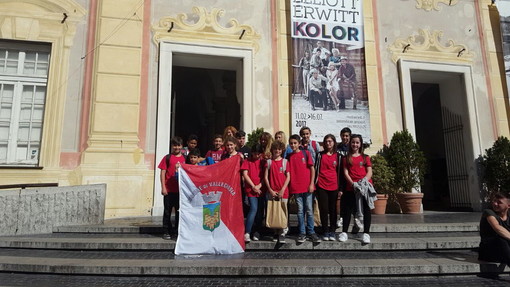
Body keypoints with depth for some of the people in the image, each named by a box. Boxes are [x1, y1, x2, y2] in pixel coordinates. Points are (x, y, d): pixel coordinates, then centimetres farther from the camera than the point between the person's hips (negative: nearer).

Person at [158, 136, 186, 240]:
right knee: (167, 211, 6)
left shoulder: (184, 158, 8)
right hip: (169, 190, -3)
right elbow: (162, 173, -3)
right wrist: (163, 187, -9)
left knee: (179, 211, 10)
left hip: (181, 189, 3)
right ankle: (166, 232, 16)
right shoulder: (167, 158, -1)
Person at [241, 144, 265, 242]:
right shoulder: (247, 162, 5)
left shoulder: (263, 162, 10)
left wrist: (259, 186, -8)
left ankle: (257, 232, 18)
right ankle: (247, 233, -12)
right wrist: (253, 186, -9)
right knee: (254, 209, -16)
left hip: (261, 189, 3)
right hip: (250, 189, -3)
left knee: (260, 211, 5)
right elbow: (245, 174, -3)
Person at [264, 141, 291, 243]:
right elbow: (265, 177, 3)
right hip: (272, 192, 1)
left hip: (283, 192, -1)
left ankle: (282, 233, 5)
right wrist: (270, 190, -5)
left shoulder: (285, 161, 5)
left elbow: (288, 177, 1)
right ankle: (276, 232, 19)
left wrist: (282, 190, -8)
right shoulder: (268, 162, 5)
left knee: (283, 212, -3)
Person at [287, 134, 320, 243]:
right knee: (300, 210, 7)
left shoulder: (306, 153, 2)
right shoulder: (289, 156, 7)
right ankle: (302, 233, 15)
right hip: (296, 187, 2)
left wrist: (311, 184, -6)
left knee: (309, 210, 4)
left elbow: (312, 169, 1)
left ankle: (311, 232, 14)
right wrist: (290, 187, 3)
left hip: (307, 186, -1)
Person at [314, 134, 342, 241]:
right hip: (322, 186, -1)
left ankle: (332, 232, 16)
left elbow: (340, 172, 10)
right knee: (323, 209, 1)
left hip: (334, 186, 1)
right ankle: (325, 232, 11)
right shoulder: (320, 155, 6)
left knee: (333, 209, 6)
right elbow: (316, 169, 6)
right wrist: (314, 184, 0)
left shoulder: (338, 156, 8)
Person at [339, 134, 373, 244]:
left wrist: (364, 180, -16)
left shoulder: (365, 157, 11)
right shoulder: (346, 158, 11)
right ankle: (344, 232, 8)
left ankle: (366, 233, 7)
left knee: (366, 209, 1)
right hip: (351, 186, 0)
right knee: (348, 208, 1)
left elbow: (369, 172, 3)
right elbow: (345, 172, 2)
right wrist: (352, 183, -14)